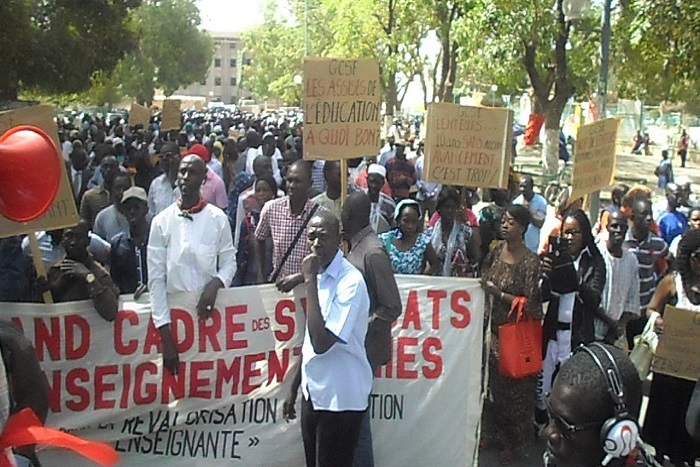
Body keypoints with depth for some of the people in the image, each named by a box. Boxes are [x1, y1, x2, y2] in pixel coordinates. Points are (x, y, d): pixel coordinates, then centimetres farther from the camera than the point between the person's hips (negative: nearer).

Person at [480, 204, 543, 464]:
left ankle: (515, 442, 24)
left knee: (515, 387, 7)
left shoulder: (530, 261, -16)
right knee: (493, 382, 15)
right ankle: (492, 431, 34)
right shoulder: (496, 252, 2)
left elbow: (530, 303, -17)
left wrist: (499, 293, -19)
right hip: (493, 330, 5)